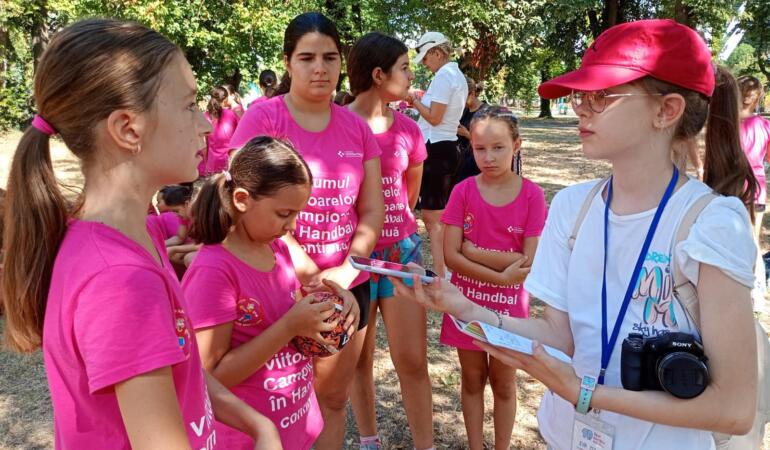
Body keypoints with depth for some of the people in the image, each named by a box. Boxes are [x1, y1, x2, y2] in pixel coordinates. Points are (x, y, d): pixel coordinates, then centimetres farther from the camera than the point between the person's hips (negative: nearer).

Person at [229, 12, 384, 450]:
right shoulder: (262, 118, -8)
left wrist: (346, 269, -11)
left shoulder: (356, 126, 5)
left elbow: (372, 209, 4)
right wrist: (307, 273, -16)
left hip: (348, 286, 4)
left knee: (333, 398, 20)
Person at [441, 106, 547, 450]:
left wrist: (475, 252, -18)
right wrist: (500, 275, -22)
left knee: (503, 383, 17)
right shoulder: (463, 191, -9)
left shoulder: (531, 195, -12)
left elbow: (530, 263, -16)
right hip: (467, 302, 1)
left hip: (509, 305, -1)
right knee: (472, 380, 17)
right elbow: (450, 256, -14)